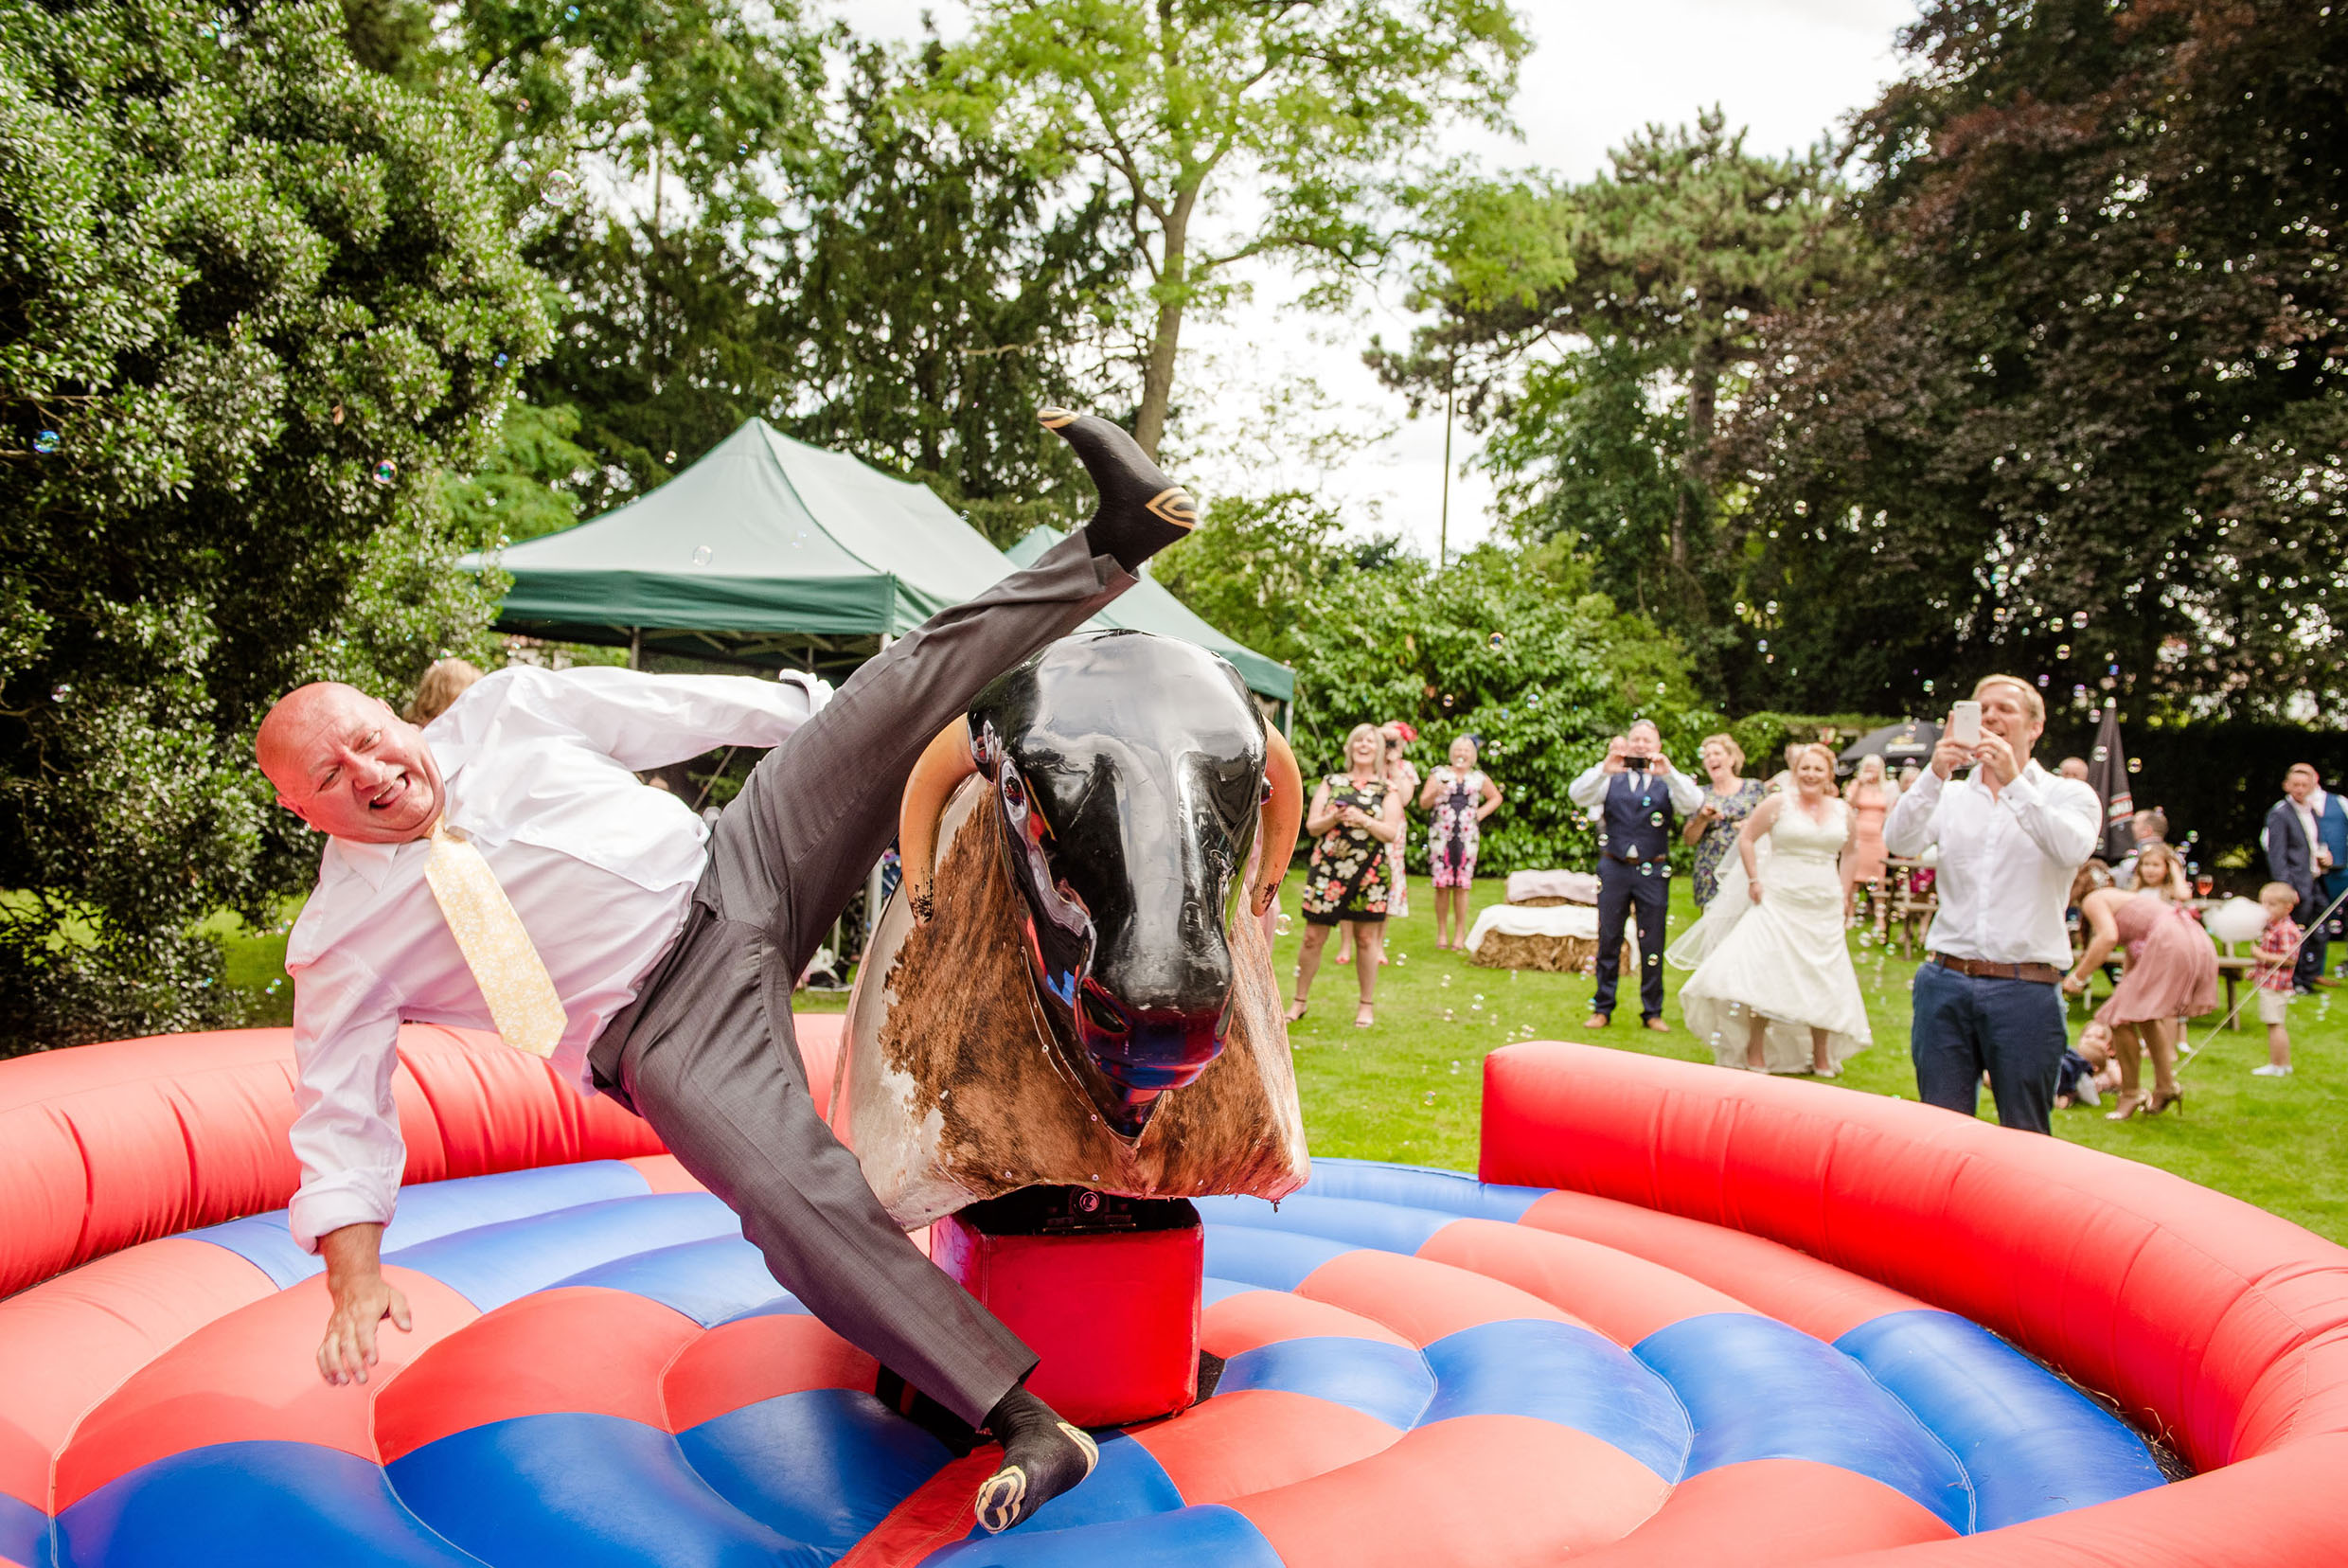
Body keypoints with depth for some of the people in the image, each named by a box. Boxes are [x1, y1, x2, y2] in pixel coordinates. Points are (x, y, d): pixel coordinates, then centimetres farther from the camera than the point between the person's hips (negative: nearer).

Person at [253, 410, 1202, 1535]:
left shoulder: (502, 710, 5)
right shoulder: (341, 943, -2)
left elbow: (669, 711, 12)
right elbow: (341, 1115, 2)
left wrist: (823, 716, 16)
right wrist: (355, 1281, -9)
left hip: (748, 868, 5)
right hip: (668, 1025, -4)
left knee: (914, 674, -8)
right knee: (794, 1196, -30)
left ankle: (1112, 544, -2)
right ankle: (1027, 1429, -30)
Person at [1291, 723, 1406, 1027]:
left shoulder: (1388, 790, 6)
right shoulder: (1331, 783, 11)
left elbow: (1391, 833, -4)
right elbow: (1311, 826, 5)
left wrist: (1363, 820, -19)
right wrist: (1333, 818, -13)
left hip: (1368, 874, -1)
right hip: (1327, 869, 1)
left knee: (1366, 939, 5)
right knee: (1313, 938, 2)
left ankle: (1367, 1005, 18)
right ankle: (1300, 1001, 16)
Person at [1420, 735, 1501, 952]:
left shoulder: (1479, 777, 13)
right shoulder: (1439, 773, 7)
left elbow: (1496, 798, 27)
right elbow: (1423, 802, 3)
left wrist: (1481, 812, 11)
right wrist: (1435, 793, -18)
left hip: (1467, 835, 1)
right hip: (1441, 834, -1)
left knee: (1461, 885, -1)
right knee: (1442, 885, -4)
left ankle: (1460, 934, 7)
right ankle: (1442, 933, 5)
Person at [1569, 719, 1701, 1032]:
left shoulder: (1668, 780, 5)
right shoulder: (1611, 778, 7)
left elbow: (1693, 803, -14)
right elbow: (1577, 795, -10)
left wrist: (1668, 771, -29)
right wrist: (1603, 769, -26)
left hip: (1652, 873, 0)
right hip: (1614, 868, 1)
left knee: (1652, 944, 3)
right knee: (1608, 940, 6)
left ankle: (1653, 1012, 14)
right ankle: (1602, 1009, 15)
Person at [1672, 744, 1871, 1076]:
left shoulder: (1843, 811, 8)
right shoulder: (1778, 804, -3)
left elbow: (1849, 854, 19)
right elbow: (1746, 838, 2)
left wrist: (1844, 895, 11)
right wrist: (1754, 880, -6)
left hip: (1824, 908, 4)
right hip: (1780, 902, -3)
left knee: (1823, 981, 6)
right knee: (1765, 973, -9)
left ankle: (1821, 1057, 18)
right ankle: (1755, 1052, 2)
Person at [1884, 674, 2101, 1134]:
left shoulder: (2069, 795, 8)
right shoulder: (1950, 796, 14)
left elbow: (2071, 849, -15)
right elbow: (1900, 843, -6)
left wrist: (2014, 781, -22)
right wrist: (1935, 774, -18)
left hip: (2025, 990, -2)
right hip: (1945, 982, 2)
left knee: (2026, 1141, 4)